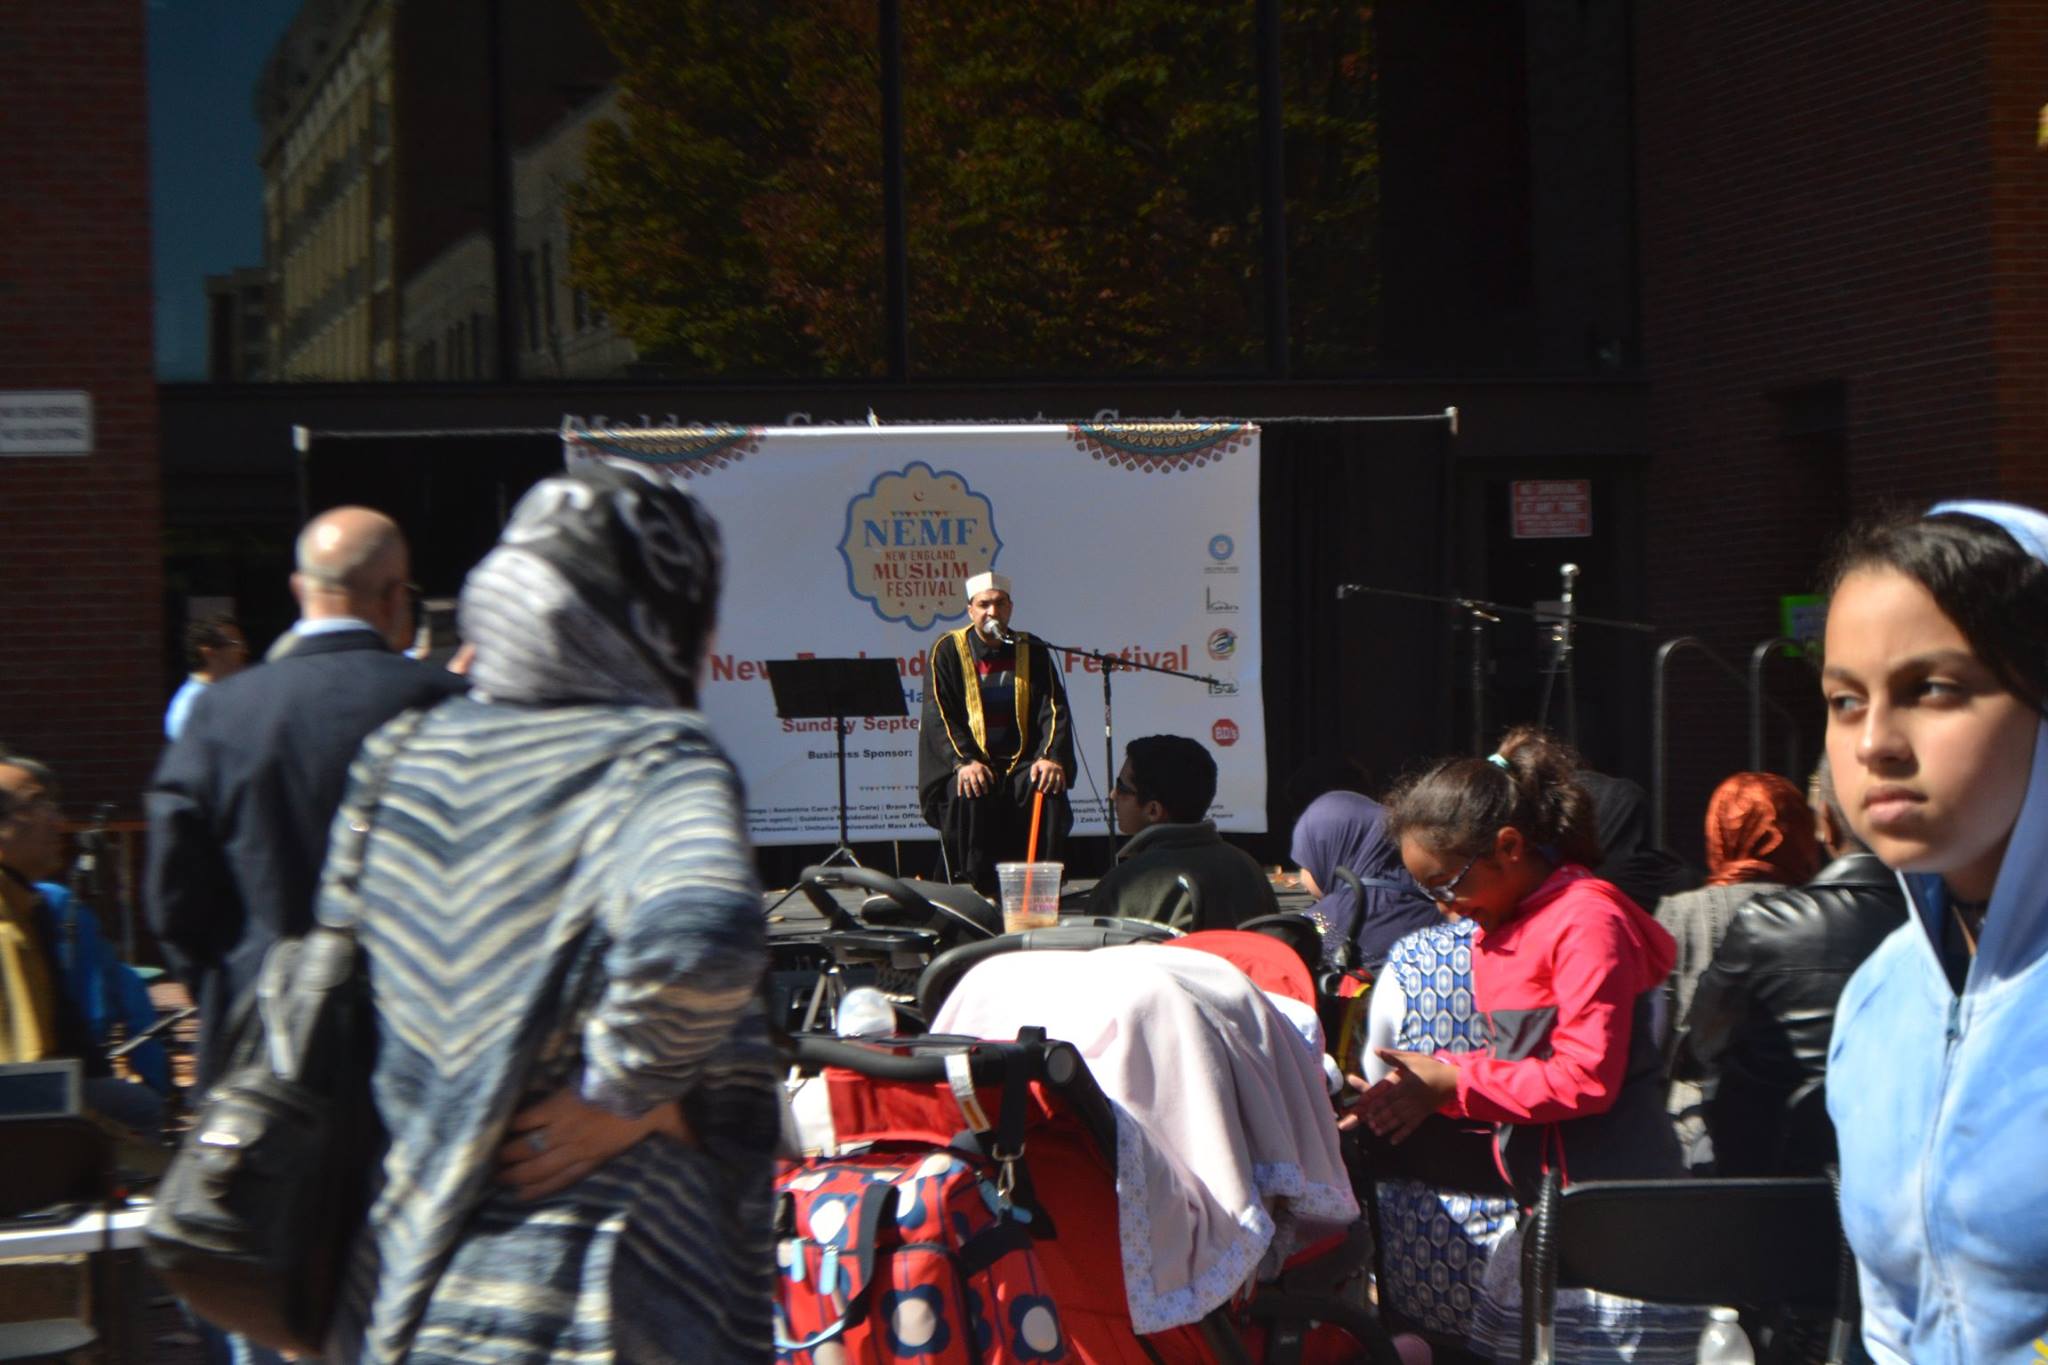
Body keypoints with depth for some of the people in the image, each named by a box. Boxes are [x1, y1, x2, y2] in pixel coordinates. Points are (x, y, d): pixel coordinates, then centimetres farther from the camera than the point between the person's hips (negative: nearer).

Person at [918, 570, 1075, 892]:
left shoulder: (1033, 652, 9)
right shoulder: (947, 651, 3)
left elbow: (1054, 710, 0)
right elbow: (939, 714, -8)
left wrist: (1051, 758, -20)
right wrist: (964, 762, -25)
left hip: (1022, 762, 2)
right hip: (968, 765, -2)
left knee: (1049, 788, -29)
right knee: (969, 795, -34)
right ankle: (976, 888, -25)